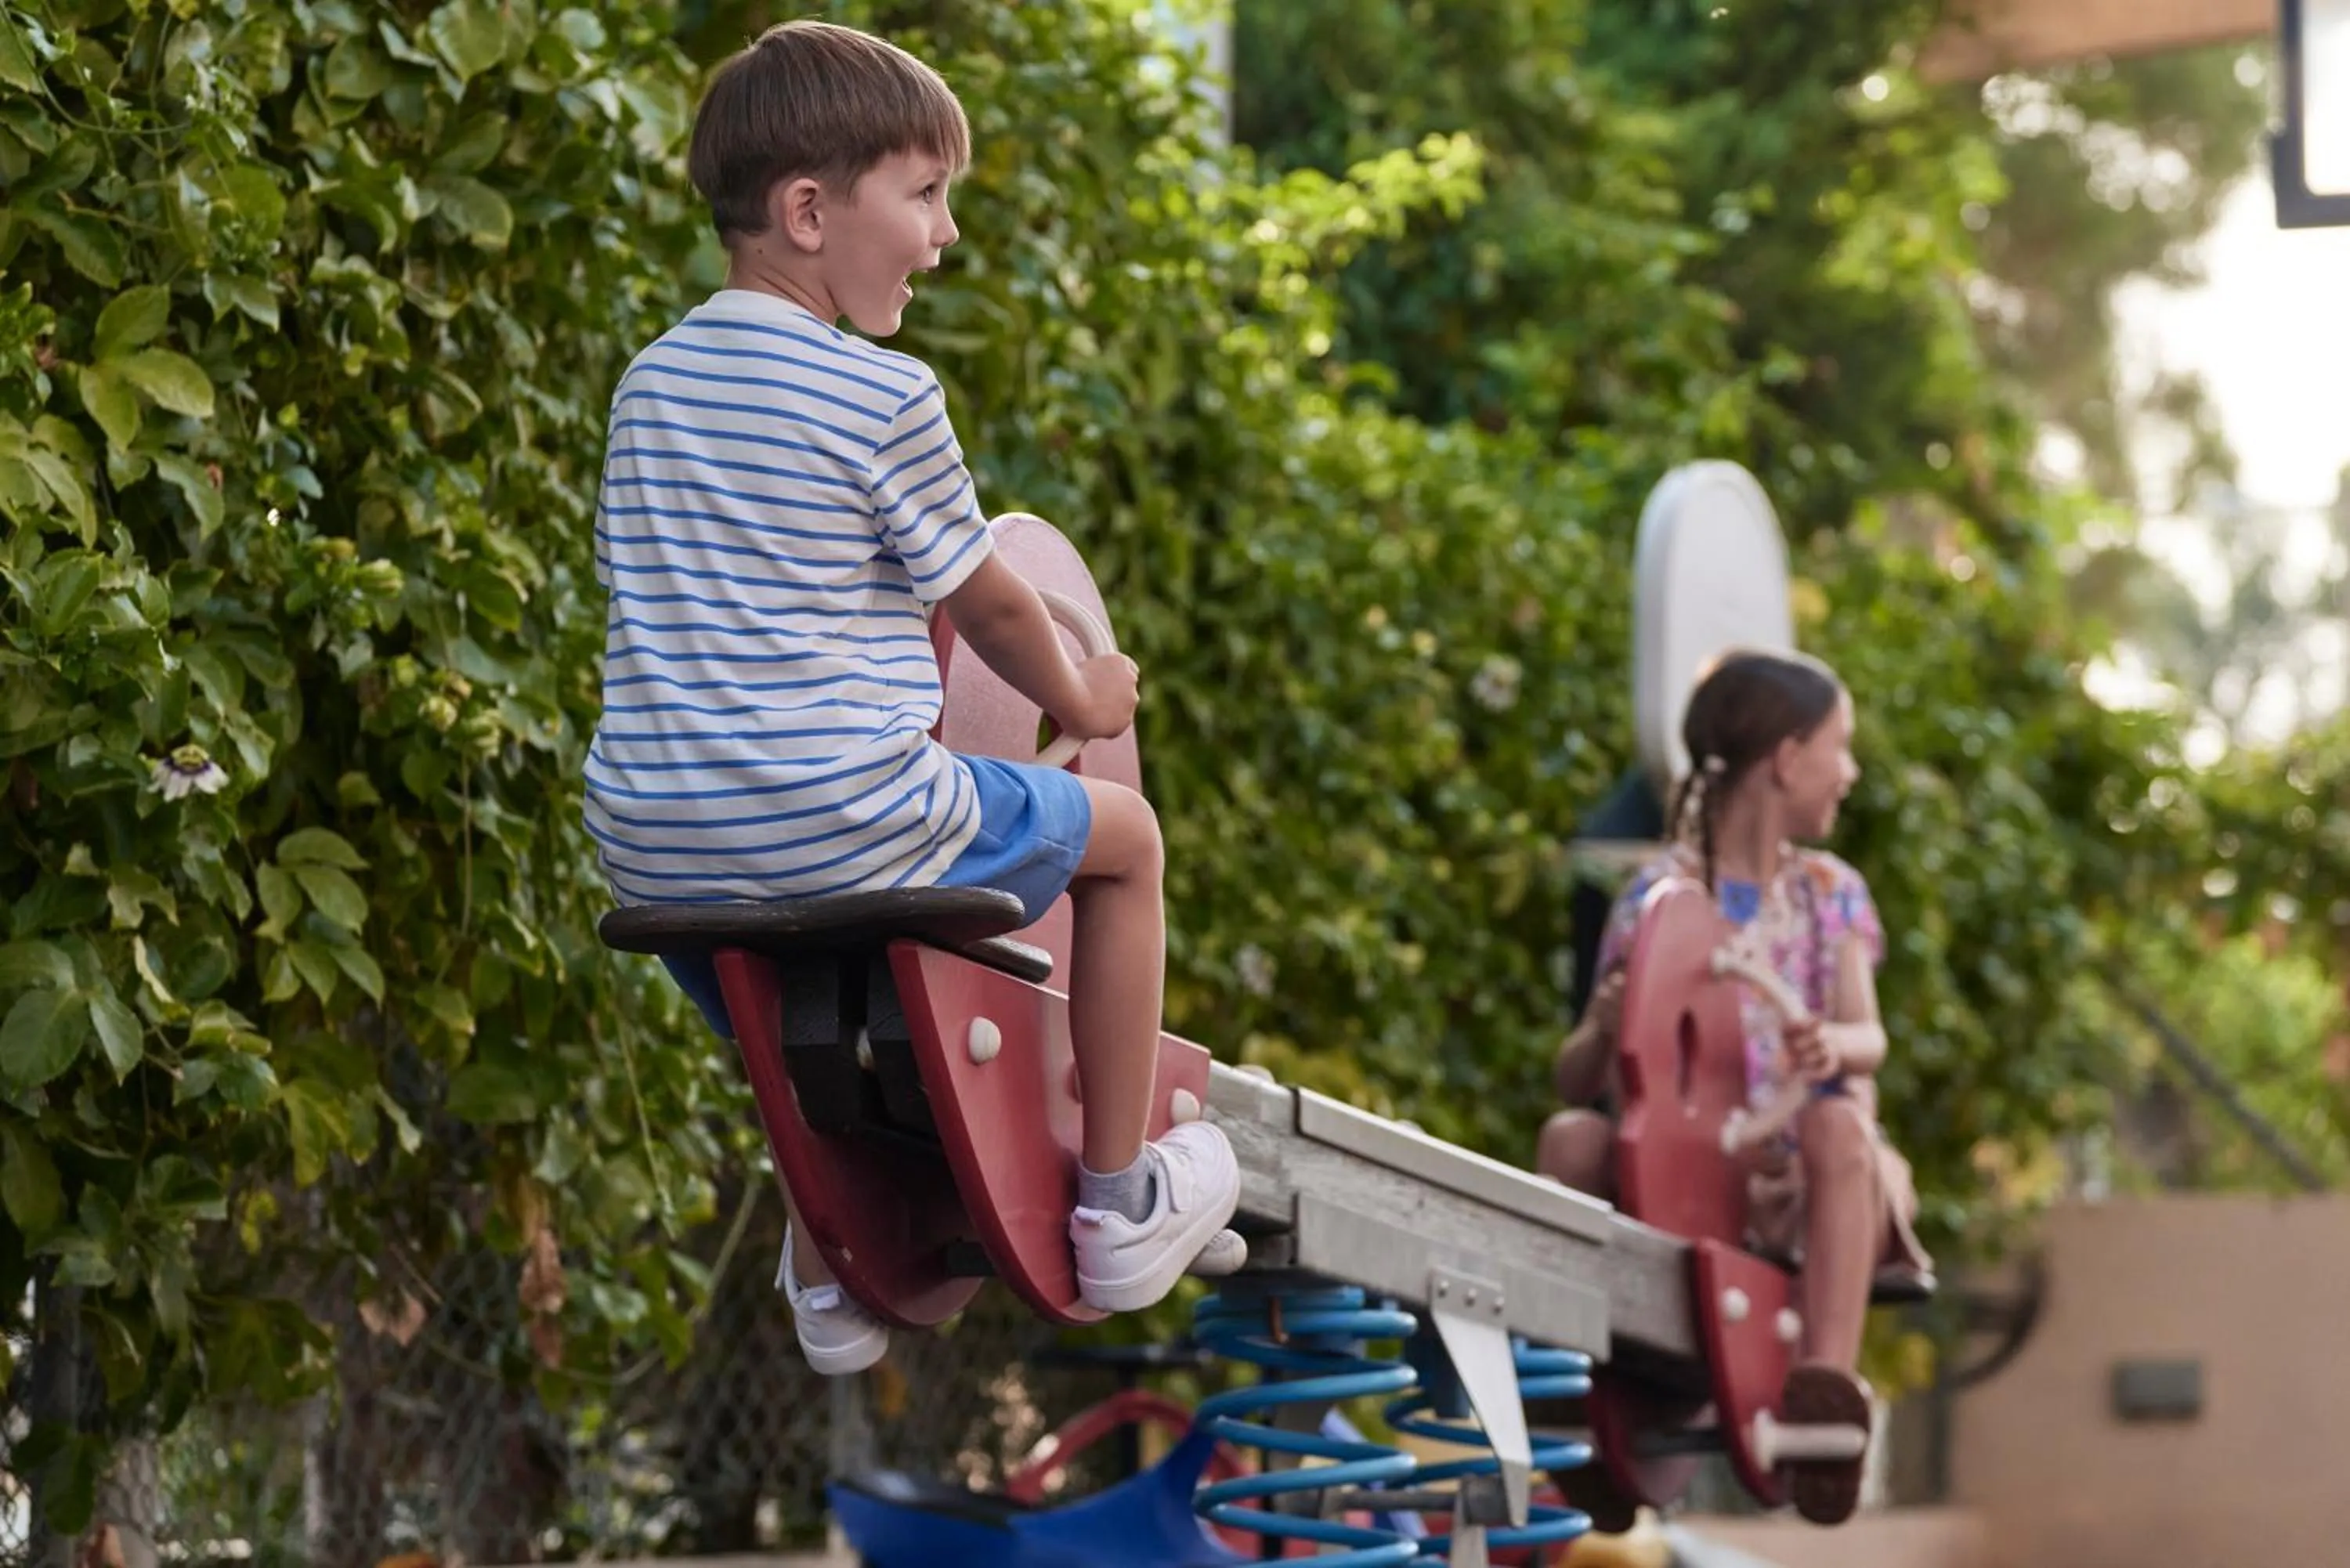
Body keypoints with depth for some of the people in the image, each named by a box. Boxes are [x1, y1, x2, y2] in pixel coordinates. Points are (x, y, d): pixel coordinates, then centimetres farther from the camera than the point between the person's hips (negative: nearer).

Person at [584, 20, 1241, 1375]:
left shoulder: (650, 383, 10)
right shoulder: (884, 399, -10)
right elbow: (988, 605, 1)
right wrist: (1081, 697, 22)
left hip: (651, 844, 7)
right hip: (848, 828, -6)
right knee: (1121, 832, 19)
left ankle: (827, 1280, 42)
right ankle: (1120, 1210, 26)